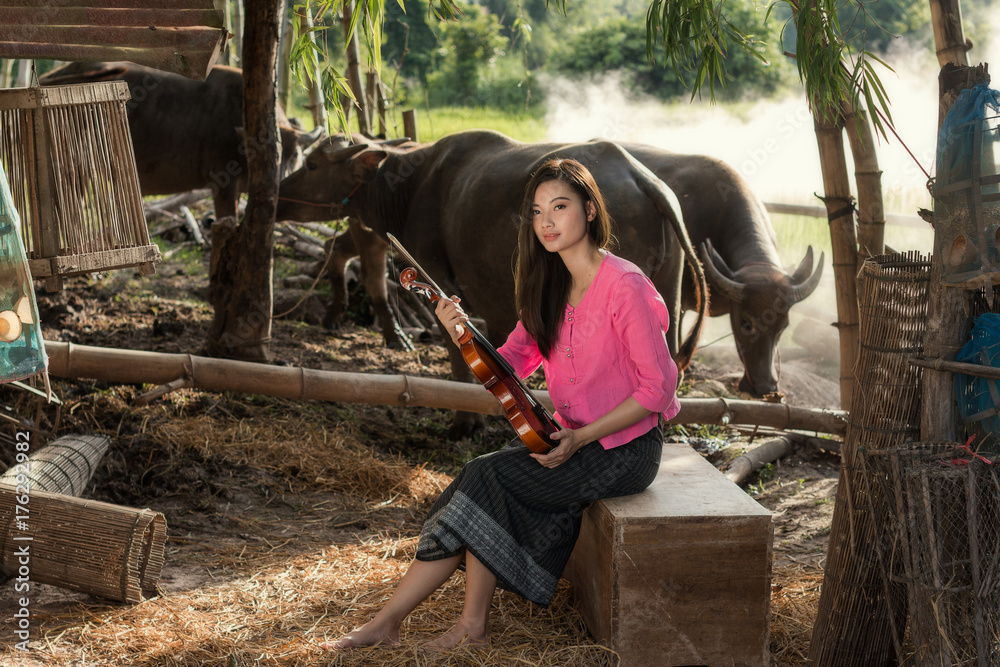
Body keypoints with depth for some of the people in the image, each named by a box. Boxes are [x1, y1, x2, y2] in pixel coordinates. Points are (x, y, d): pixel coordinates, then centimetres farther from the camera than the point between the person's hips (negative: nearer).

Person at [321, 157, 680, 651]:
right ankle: (385, 623, -7)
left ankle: (473, 624, -2)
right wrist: (464, 335, -15)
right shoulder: (552, 286, 8)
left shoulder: (623, 285, -18)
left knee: (486, 478, -18)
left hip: (623, 448, -7)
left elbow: (656, 388, -17)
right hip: (573, 439, 7)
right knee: (480, 486, -11)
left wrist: (581, 437, -21)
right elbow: (510, 365, 4)